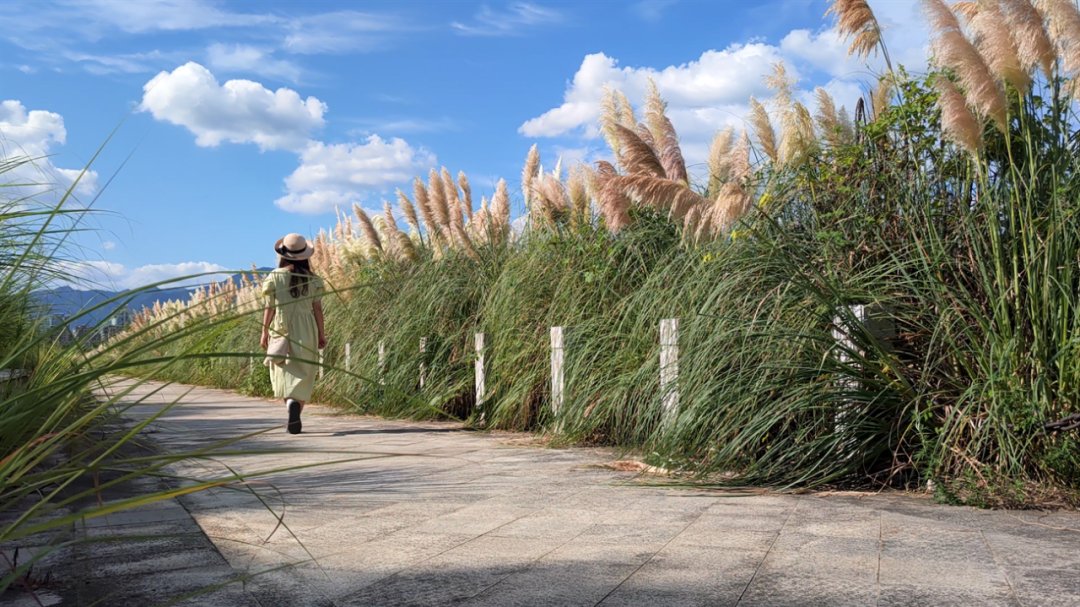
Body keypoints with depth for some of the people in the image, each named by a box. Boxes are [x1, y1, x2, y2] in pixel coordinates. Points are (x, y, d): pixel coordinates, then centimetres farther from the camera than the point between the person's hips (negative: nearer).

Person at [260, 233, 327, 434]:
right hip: (306, 330, 0)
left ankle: (291, 402, -15)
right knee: (302, 373, 5)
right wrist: (321, 333, 9)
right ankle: (296, 409, -8)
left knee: (285, 371, 7)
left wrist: (264, 332, 6)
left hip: (281, 328, 0)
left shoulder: (274, 277, -3)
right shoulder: (312, 279, -1)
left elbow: (269, 308, -2)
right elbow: (317, 308, 1)